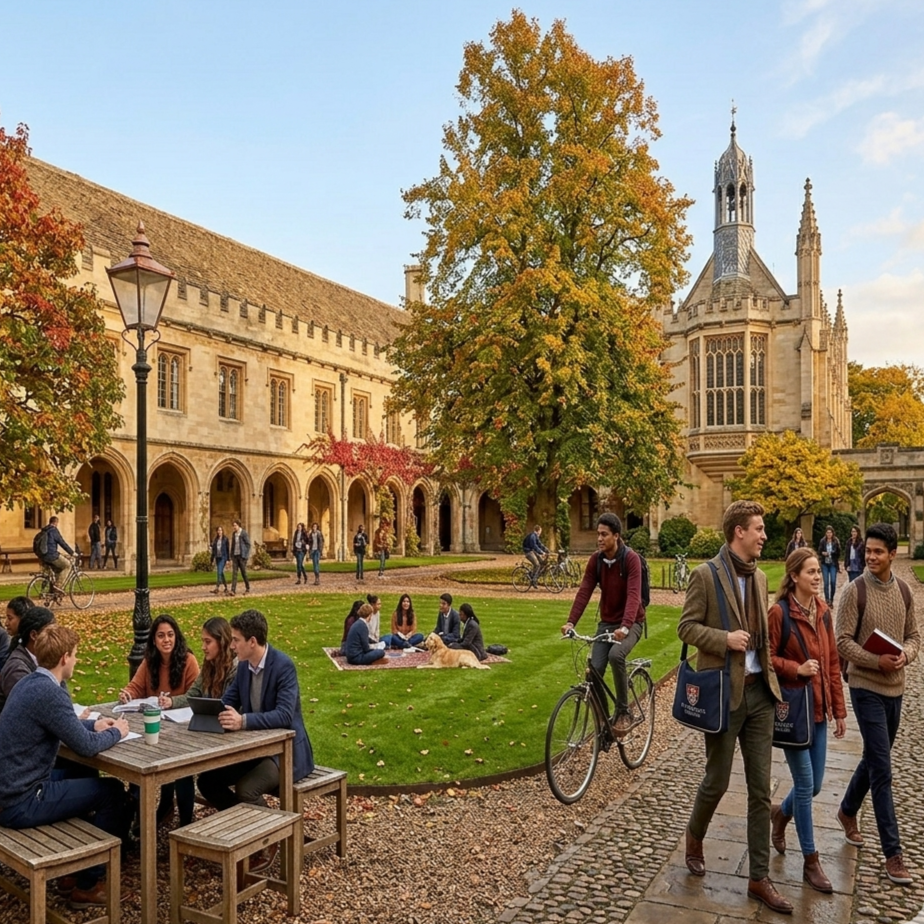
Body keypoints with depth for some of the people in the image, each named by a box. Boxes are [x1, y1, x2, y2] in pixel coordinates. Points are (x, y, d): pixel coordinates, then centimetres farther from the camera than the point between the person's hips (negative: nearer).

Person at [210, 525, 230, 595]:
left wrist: (228, 559, -8)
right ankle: (226, 587, 21)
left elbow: (228, 549, -4)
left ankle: (217, 588, -20)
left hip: (223, 557, -6)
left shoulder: (225, 539, -3)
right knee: (221, 573, 10)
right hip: (217, 558, 6)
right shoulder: (215, 540, 11)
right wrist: (212, 560, 10)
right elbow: (213, 550, 12)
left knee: (219, 572, -16)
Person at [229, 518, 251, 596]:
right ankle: (233, 590, -10)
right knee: (234, 572, -5)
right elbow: (233, 545, 16)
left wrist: (246, 556, -13)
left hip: (242, 556, -5)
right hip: (235, 556, 5)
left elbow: (248, 544, -9)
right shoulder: (234, 534, 11)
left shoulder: (244, 533, -8)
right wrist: (232, 556, 12)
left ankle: (247, 588, 19)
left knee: (243, 573, 2)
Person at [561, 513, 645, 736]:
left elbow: (633, 594, -29)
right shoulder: (595, 560, -3)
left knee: (616, 655, -33)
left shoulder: (631, 558, -18)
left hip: (631, 623, -5)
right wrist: (571, 622, -22)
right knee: (594, 670, -9)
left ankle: (623, 712, -13)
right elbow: (584, 591, -9)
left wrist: (625, 627, -43)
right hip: (606, 622, 5)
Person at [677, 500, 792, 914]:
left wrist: (771, 681, 12)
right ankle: (695, 837, 36)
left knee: (760, 790, 9)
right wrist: (724, 639, -23)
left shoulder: (759, 577, 11)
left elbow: (761, 633, 17)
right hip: (723, 693, -6)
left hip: (759, 693, 6)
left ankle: (759, 878, 20)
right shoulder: (705, 575, -10)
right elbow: (686, 627, -10)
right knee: (717, 781, 7)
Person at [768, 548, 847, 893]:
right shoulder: (778, 613, -15)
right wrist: (796, 669, -23)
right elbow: (766, 658, -10)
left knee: (814, 784, 13)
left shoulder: (823, 611, 4)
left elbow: (833, 662, 8)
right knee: (805, 784, 1)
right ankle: (811, 862, 17)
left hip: (819, 709, 6)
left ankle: (781, 813, 44)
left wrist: (839, 709, 9)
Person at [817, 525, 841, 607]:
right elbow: (819, 552, 8)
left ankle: (831, 599, 10)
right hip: (825, 564, 1)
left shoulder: (836, 541, 0)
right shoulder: (822, 541, 3)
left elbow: (838, 553, 0)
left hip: (833, 564, -1)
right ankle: (827, 600, 6)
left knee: (833, 582, -6)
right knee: (826, 582, 0)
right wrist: (823, 553, -12)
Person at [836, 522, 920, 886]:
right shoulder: (855, 591, -12)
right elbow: (843, 641, -13)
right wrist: (877, 662, -24)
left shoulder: (904, 591, 4)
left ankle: (847, 811, 42)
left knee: (874, 759, 19)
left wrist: (905, 656, -11)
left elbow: (913, 636, 9)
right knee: (882, 770, -5)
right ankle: (893, 853, 3)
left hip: (895, 687, 6)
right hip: (866, 687, -6)